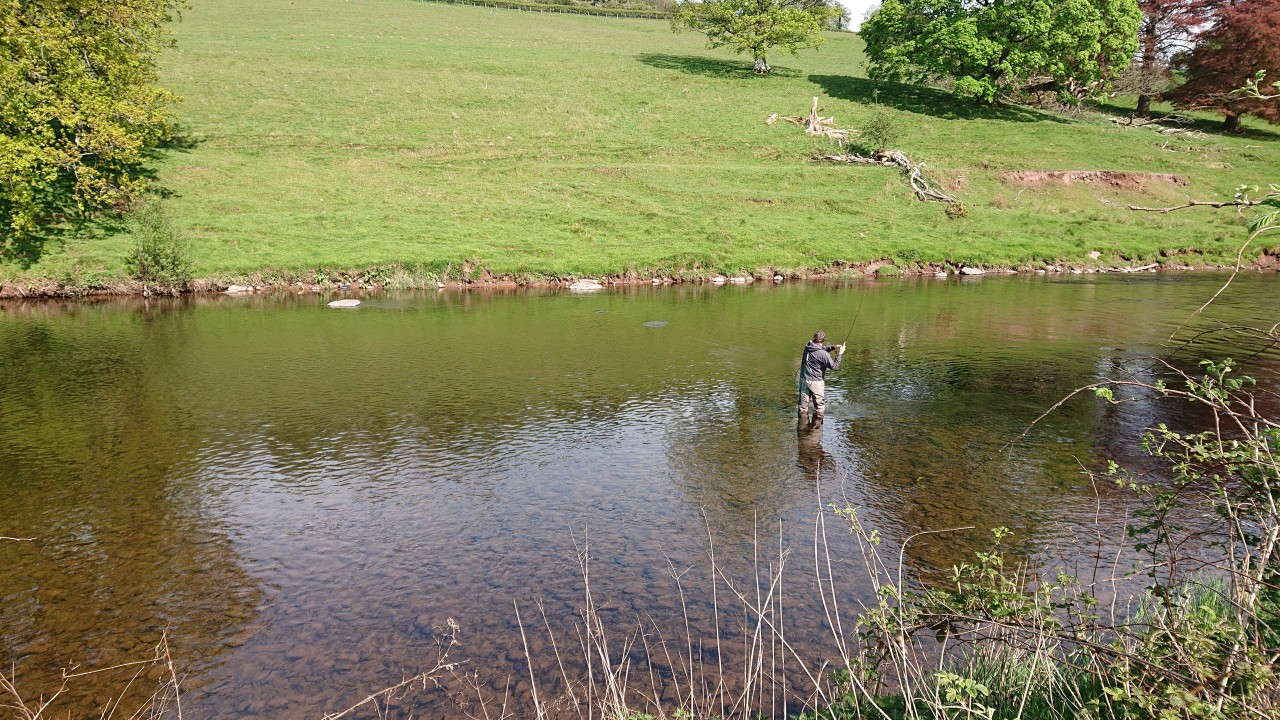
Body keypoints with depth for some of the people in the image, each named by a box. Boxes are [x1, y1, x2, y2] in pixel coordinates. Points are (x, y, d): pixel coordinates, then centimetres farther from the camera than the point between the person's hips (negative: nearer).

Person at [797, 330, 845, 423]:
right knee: (820, 406, 10)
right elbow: (834, 367, -13)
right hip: (816, 382, -7)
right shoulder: (823, 355, -23)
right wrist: (840, 354, -6)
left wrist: (833, 347, 5)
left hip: (804, 380, 7)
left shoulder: (808, 346, -2)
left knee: (803, 405, 15)